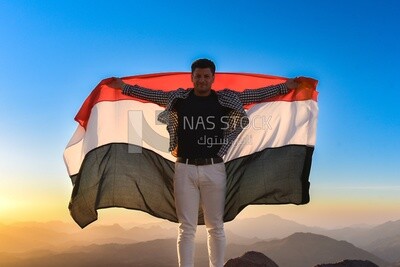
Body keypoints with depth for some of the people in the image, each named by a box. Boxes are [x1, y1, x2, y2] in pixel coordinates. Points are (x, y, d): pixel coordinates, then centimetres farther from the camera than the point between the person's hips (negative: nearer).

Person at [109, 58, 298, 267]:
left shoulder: (225, 99, 7)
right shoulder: (178, 98, 8)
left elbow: (256, 94, 11)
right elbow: (151, 94, 19)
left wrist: (286, 86, 10)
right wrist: (124, 86, 22)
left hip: (214, 169, 0)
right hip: (185, 169, 0)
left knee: (216, 227, 8)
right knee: (186, 228, 4)